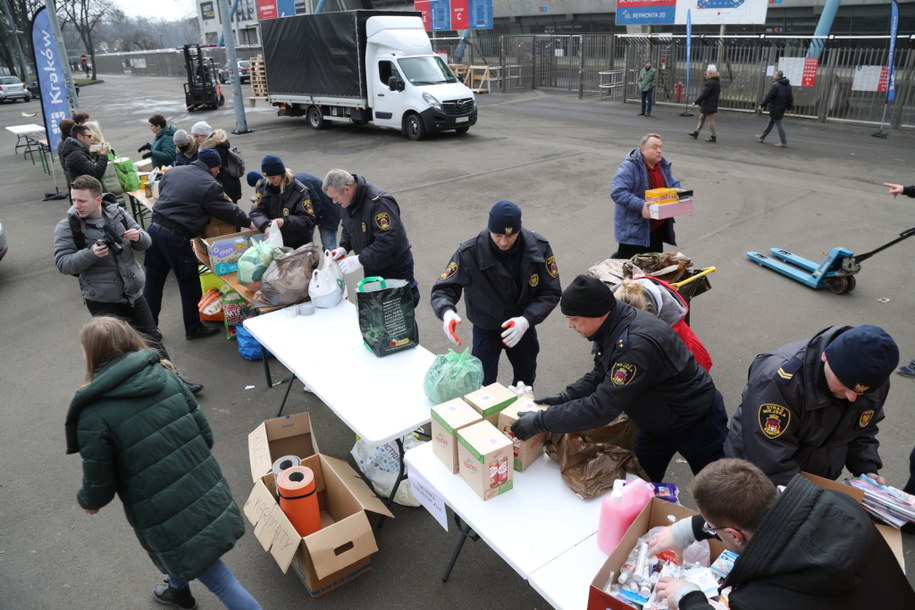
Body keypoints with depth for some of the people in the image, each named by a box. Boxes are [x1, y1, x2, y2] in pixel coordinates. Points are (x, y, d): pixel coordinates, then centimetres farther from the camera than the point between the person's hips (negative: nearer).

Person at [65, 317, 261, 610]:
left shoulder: (94, 415, -19)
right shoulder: (165, 376, -6)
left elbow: (100, 484, -9)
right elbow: (206, 436, -1)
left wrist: (87, 501, 14)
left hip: (166, 517, -6)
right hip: (208, 495, 7)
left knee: (216, 577, 14)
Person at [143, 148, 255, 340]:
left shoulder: (172, 171, 11)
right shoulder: (210, 185, -9)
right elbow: (228, 210, -2)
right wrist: (249, 223, 14)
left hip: (154, 228, 8)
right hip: (175, 237, -7)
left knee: (153, 284, 16)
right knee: (190, 286, 9)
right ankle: (193, 329, 22)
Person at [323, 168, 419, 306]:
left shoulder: (379, 202, -29)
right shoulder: (346, 201, -1)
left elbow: (388, 241, -34)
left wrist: (360, 260, -32)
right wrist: (344, 248, -4)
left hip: (395, 267, -8)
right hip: (371, 267, 8)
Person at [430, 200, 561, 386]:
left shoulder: (539, 247, -21)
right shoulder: (469, 253, -27)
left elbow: (551, 292, -15)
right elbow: (443, 289, -23)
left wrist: (526, 320, -32)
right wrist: (447, 312, -46)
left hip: (523, 327, 3)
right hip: (486, 329, -3)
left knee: (526, 378, 25)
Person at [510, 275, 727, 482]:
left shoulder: (635, 345, -40)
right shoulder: (612, 327, -10)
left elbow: (602, 407, -39)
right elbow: (600, 377, 2)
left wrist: (540, 422, -35)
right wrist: (564, 398, -14)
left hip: (697, 421, -8)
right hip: (657, 419, 8)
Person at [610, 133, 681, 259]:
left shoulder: (664, 166, 9)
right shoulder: (629, 167, -18)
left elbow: (674, 184, 21)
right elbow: (617, 192, -26)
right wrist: (640, 205, -35)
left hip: (658, 228, 8)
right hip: (633, 230, -8)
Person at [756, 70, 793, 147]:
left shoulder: (775, 85, -18)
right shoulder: (788, 85, 9)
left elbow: (769, 96, -19)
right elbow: (790, 97, 13)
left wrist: (762, 105, -10)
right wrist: (789, 107, 21)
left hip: (775, 108, -9)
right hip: (782, 108, 9)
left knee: (778, 124, -3)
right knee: (770, 123, 19)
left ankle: (784, 142, -1)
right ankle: (762, 137, 31)